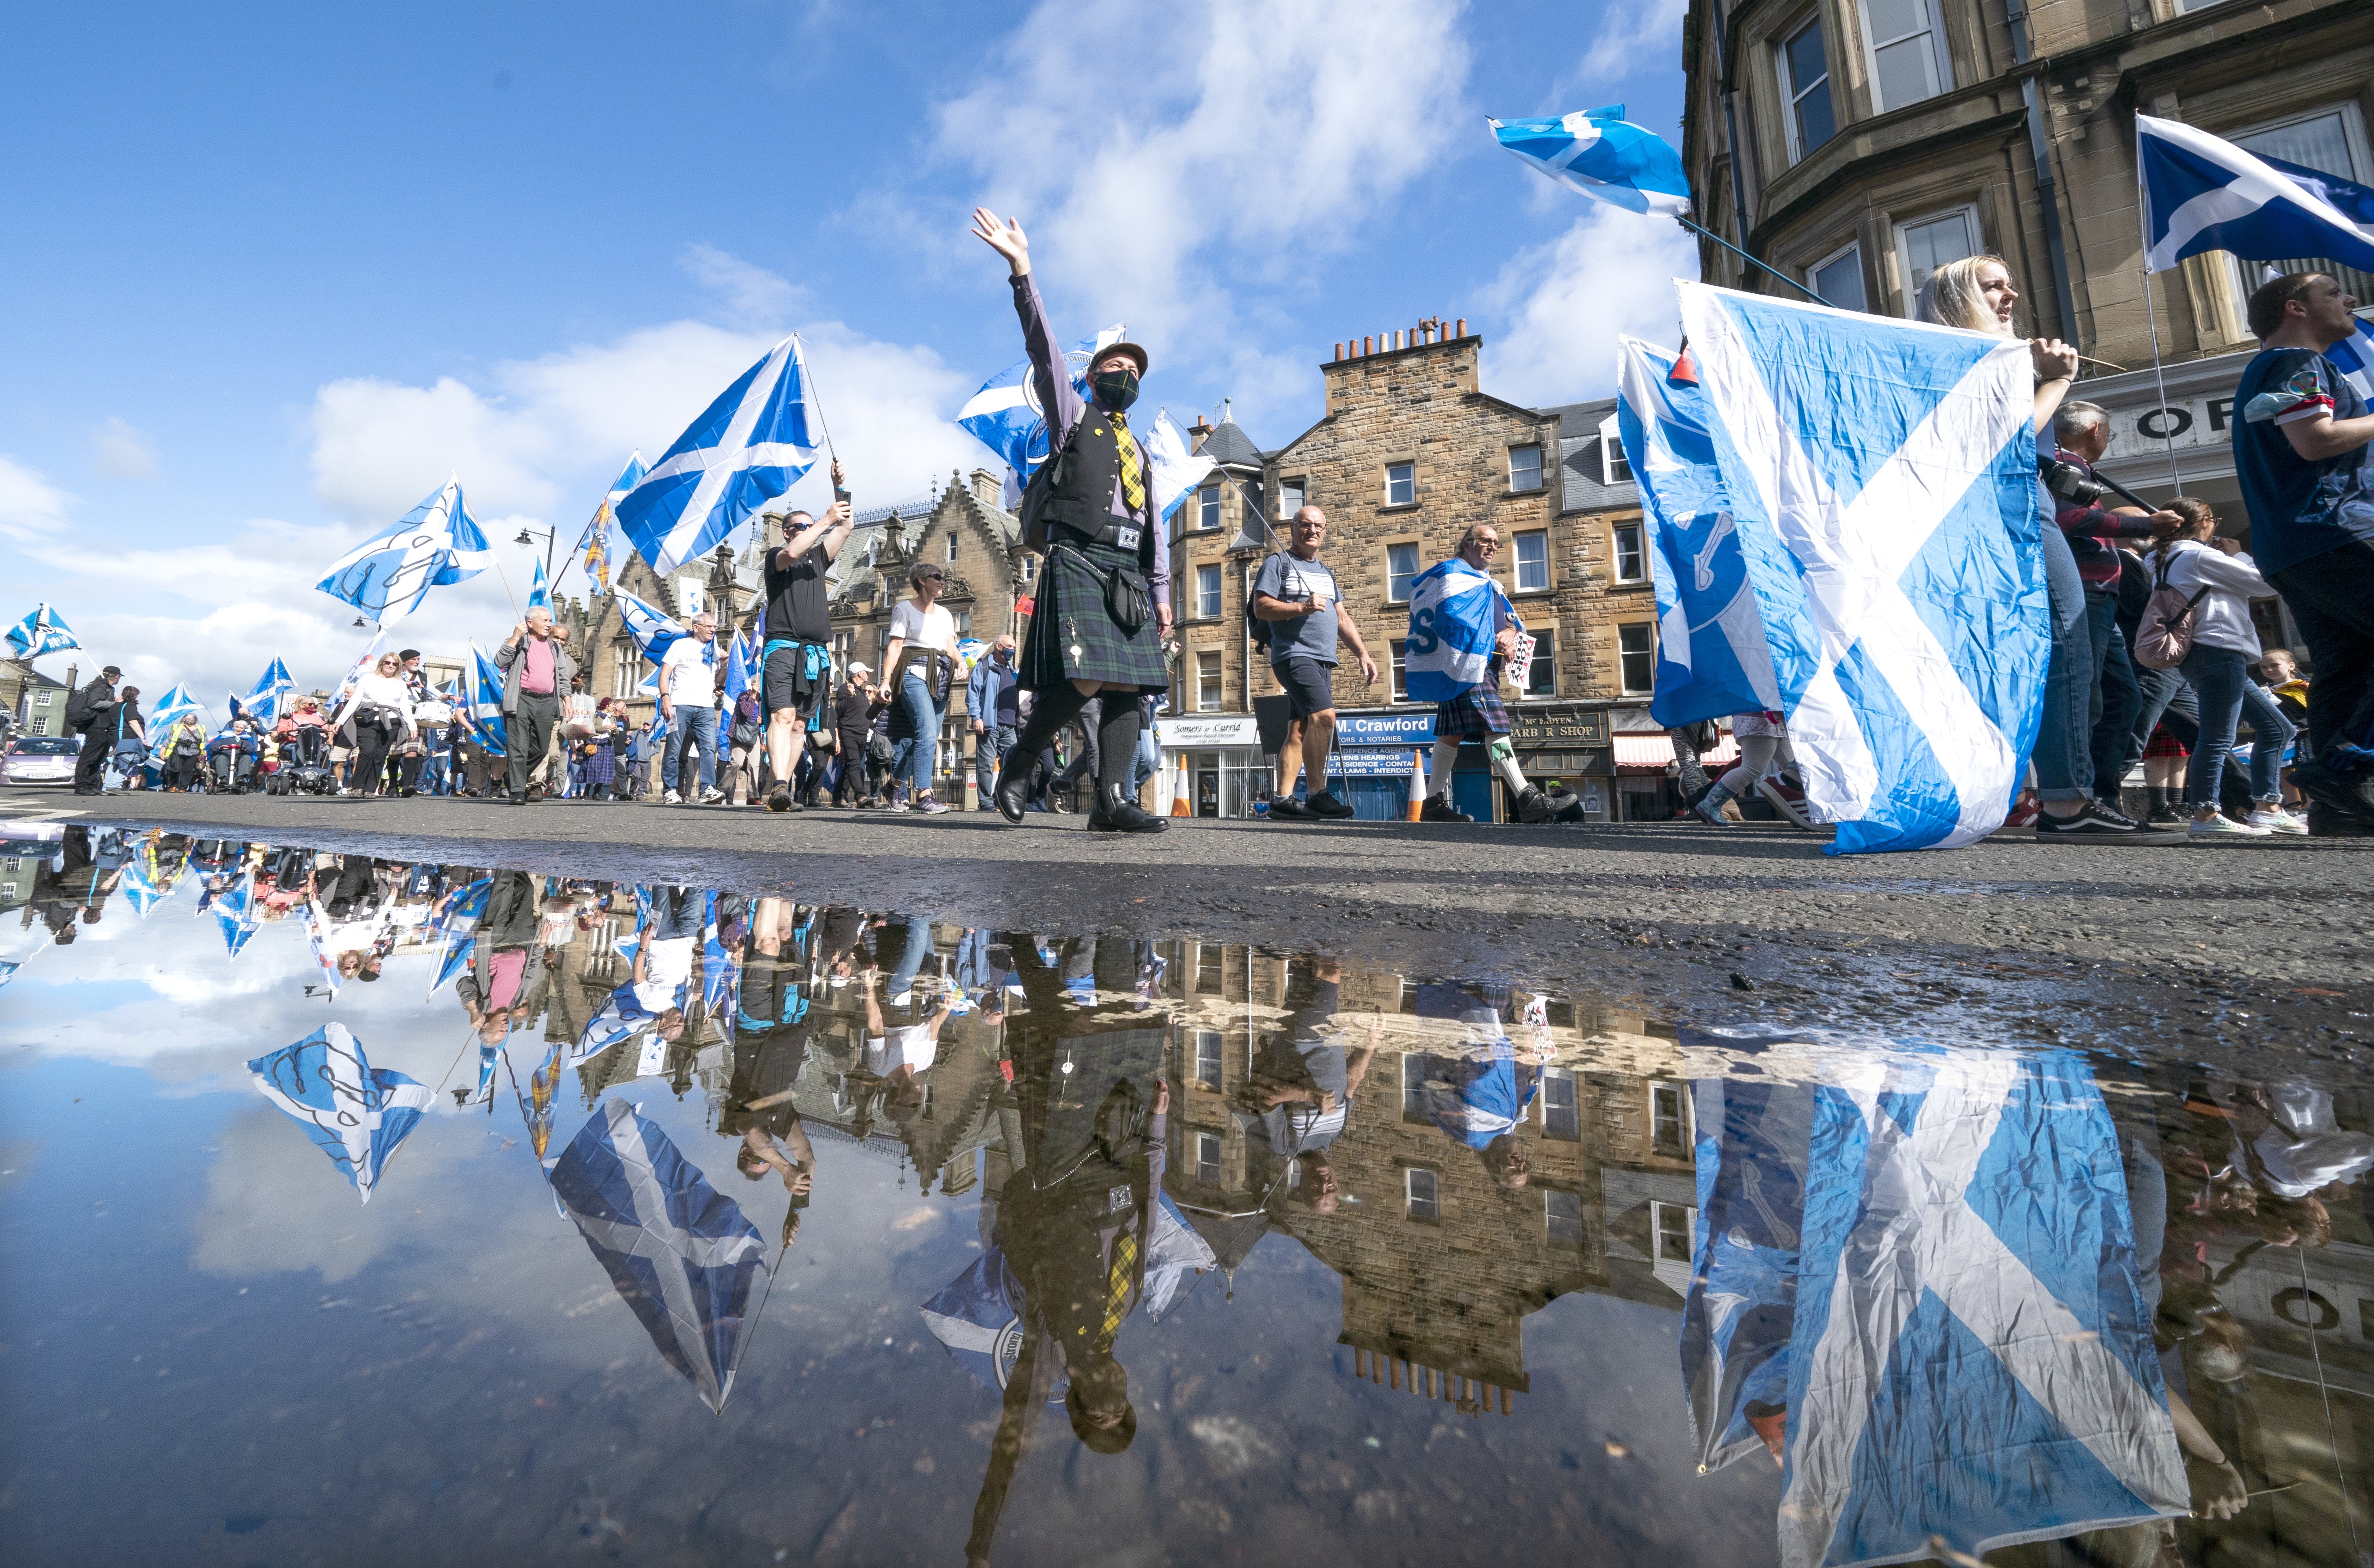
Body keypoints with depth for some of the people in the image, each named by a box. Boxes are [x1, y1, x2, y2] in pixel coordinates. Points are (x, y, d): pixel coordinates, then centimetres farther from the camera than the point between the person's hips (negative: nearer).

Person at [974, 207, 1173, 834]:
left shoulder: (1141, 452, 29)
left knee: (1128, 683, -7)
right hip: (1078, 559, -5)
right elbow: (1042, 344, 3)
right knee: (1081, 680, -19)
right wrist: (1021, 270, -9)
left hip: (1129, 573, 6)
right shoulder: (1071, 416, 17)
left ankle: (1113, 800, -8)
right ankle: (1019, 763, 1)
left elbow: (1153, 524, 23)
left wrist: (1161, 590, 13)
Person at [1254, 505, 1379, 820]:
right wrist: (1302, 607, -17)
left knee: (1300, 729, 3)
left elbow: (1342, 619, 24)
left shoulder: (1326, 573, 26)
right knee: (1324, 715, -23)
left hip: (1323, 661, 8)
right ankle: (1317, 795, -20)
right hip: (1294, 655, -7)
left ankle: (1282, 799, 4)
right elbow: (1261, 607, -7)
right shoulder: (1278, 563, 4)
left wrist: (1363, 654, 14)